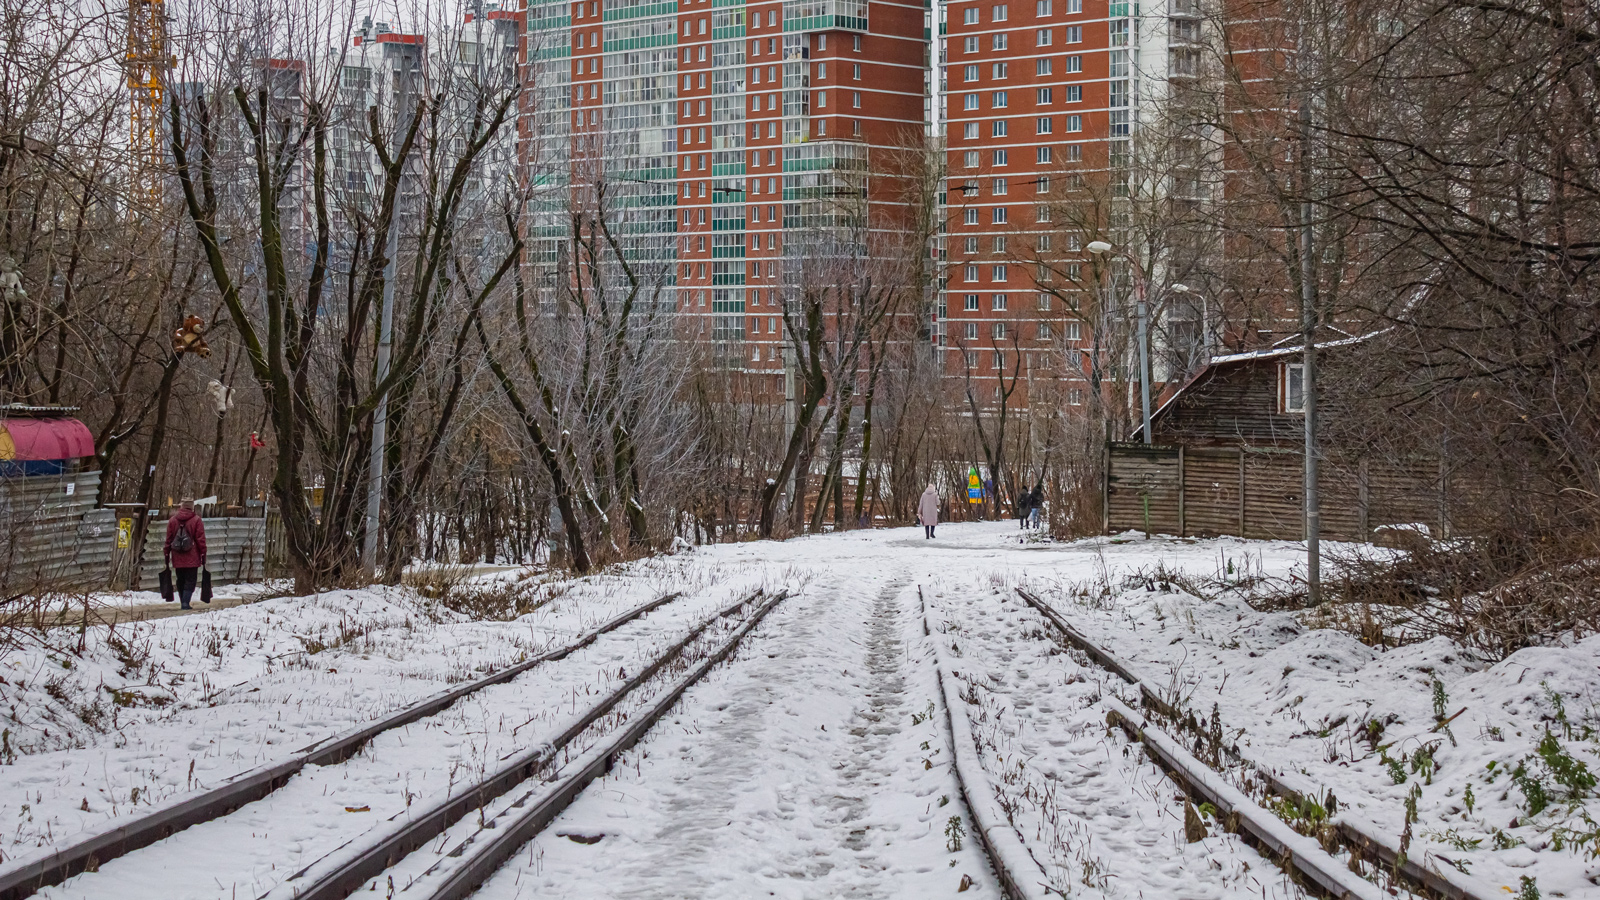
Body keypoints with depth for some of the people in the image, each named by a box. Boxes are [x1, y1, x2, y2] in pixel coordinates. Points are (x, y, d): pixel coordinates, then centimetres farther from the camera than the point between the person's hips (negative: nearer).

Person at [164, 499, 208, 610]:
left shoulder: (172, 520, 6)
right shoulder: (196, 520, -4)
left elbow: (168, 539, 9)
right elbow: (201, 539, -5)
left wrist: (166, 554, 15)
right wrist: (203, 554, 0)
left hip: (177, 558, 3)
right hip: (192, 558, -3)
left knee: (181, 581, 13)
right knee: (190, 580, -1)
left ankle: (184, 602, 16)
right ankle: (186, 602, -14)